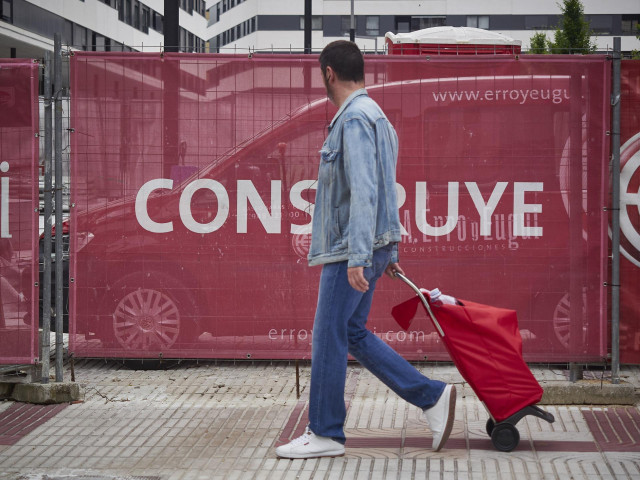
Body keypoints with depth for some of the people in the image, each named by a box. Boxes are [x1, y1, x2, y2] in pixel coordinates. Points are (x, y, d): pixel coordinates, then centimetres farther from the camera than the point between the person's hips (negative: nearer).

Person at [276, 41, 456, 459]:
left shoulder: (355, 119, -15)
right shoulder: (376, 117, 18)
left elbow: (363, 192, -24)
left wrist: (357, 257, -27)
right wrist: (390, 250, 26)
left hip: (351, 251, -10)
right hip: (371, 248, 10)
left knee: (329, 337, -2)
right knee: (353, 334, 13)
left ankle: (325, 433, 6)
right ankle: (431, 396, 12)